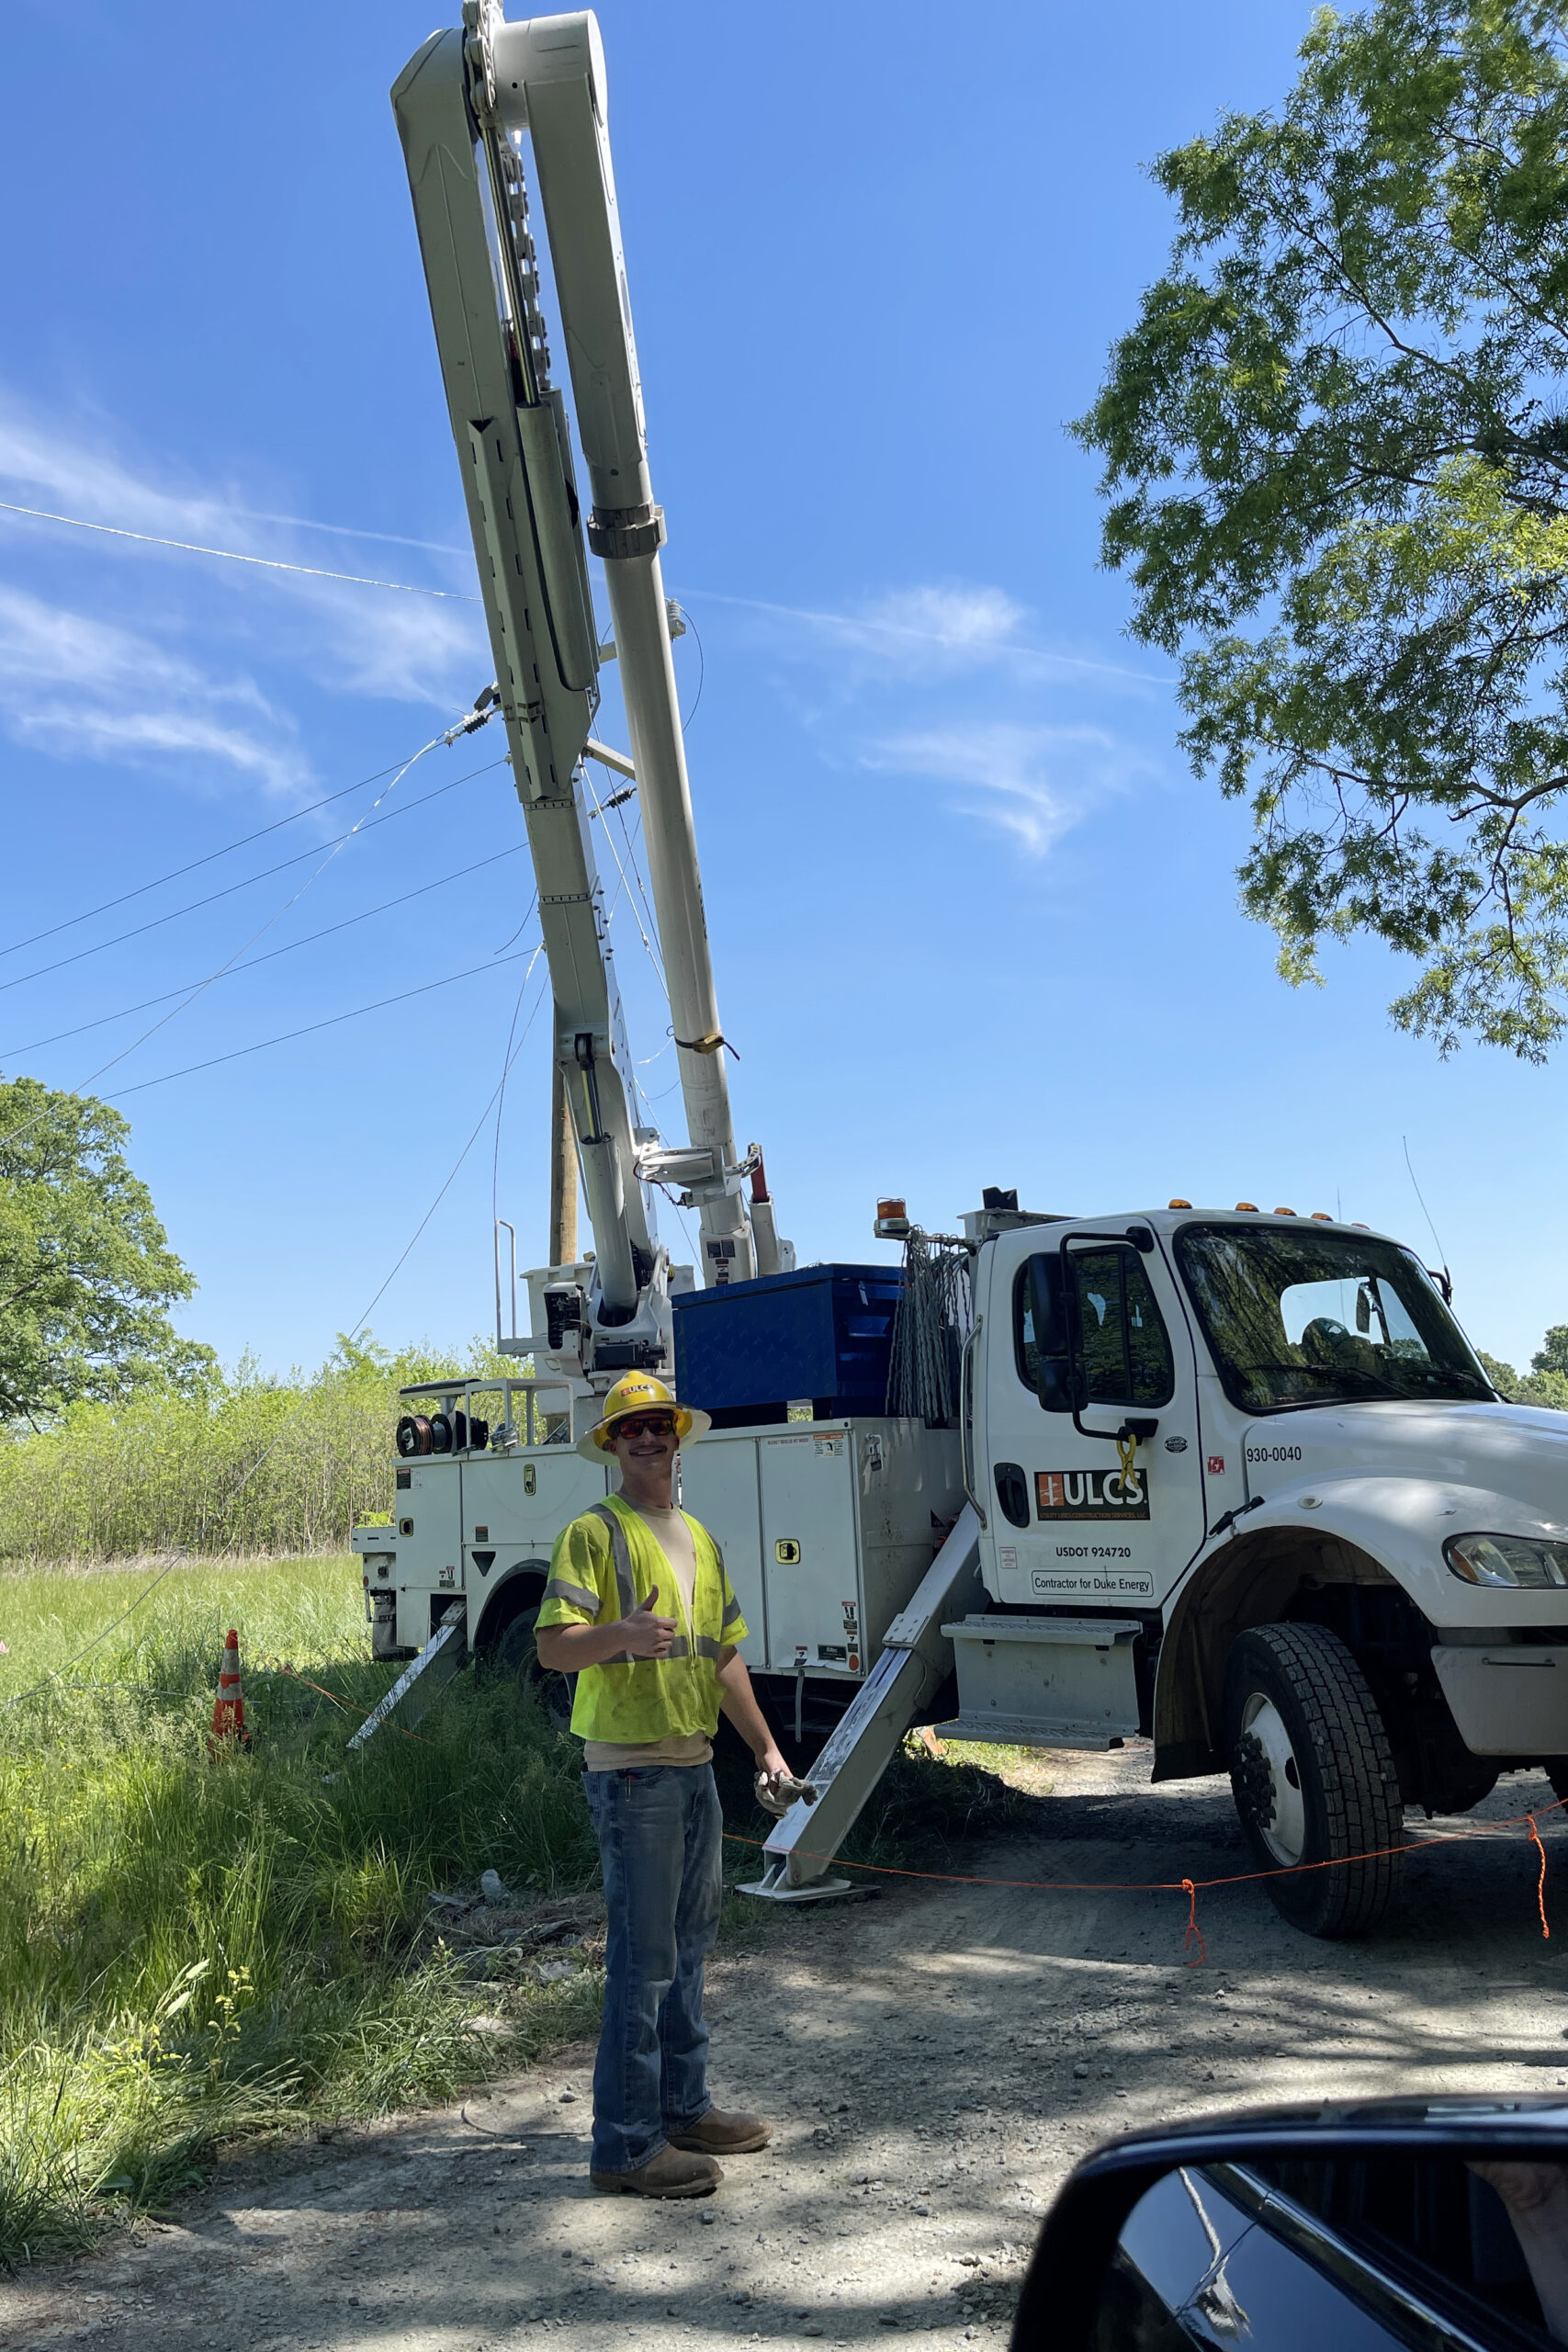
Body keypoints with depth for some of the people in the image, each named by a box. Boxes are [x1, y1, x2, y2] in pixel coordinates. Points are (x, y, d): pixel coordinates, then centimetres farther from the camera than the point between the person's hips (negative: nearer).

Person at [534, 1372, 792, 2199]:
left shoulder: (697, 1539, 15)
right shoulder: (594, 1533, -9)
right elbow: (553, 1647, -19)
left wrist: (766, 1747, 18)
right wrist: (622, 1632, -38)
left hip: (695, 1764, 8)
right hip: (631, 1769, -8)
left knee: (688, 1945, 17)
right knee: (643, 1957, -5)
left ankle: (685, 2108, 30)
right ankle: (626, 2144, 5)